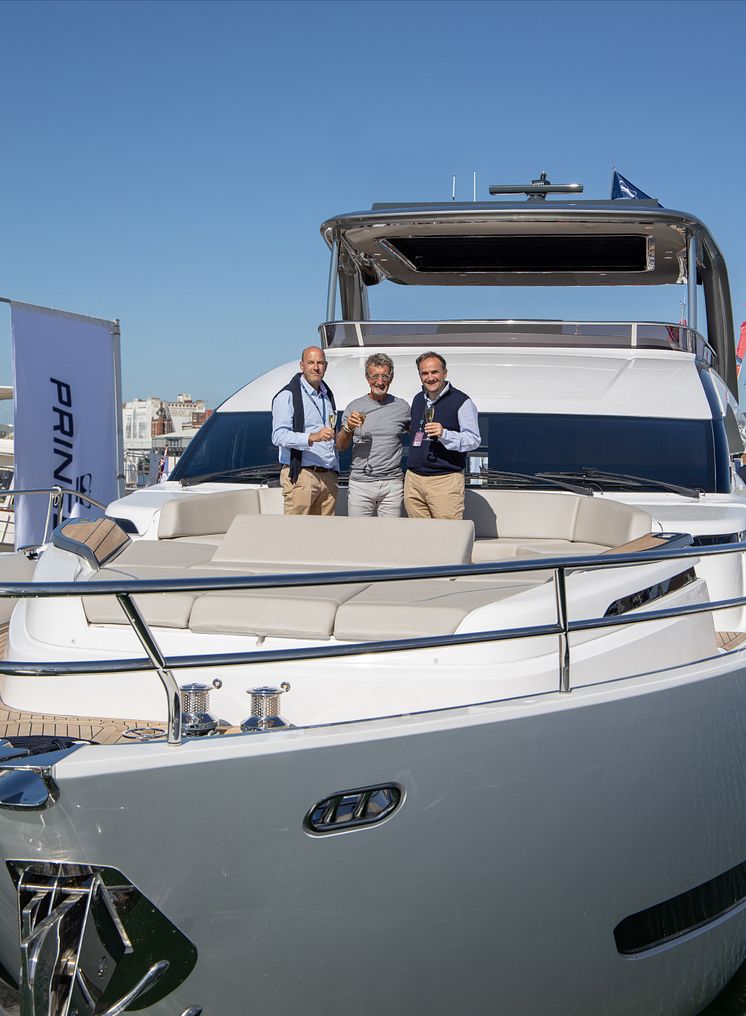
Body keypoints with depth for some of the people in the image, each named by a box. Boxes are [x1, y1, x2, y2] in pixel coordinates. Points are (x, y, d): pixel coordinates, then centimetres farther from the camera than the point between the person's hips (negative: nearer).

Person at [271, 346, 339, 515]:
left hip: (328, 476, 6)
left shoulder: (328, 396, 20)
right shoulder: (287, 396, -3)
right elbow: (279, 436, -16)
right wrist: (312, 437, -28)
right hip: (301, 475, -6)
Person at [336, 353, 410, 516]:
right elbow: (340, 447, 5)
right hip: (360, 483, 0)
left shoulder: (402, 407, 6)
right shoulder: (354, 407, 5)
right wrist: (348, 428, -13)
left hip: (392, 484, 0)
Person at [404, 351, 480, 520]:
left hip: (446, 480, -6)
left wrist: (444, 434, -25)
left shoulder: (462, 402, -4)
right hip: (413, 479, 6)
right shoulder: (418, 399, 17)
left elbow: (474, 440, -9)